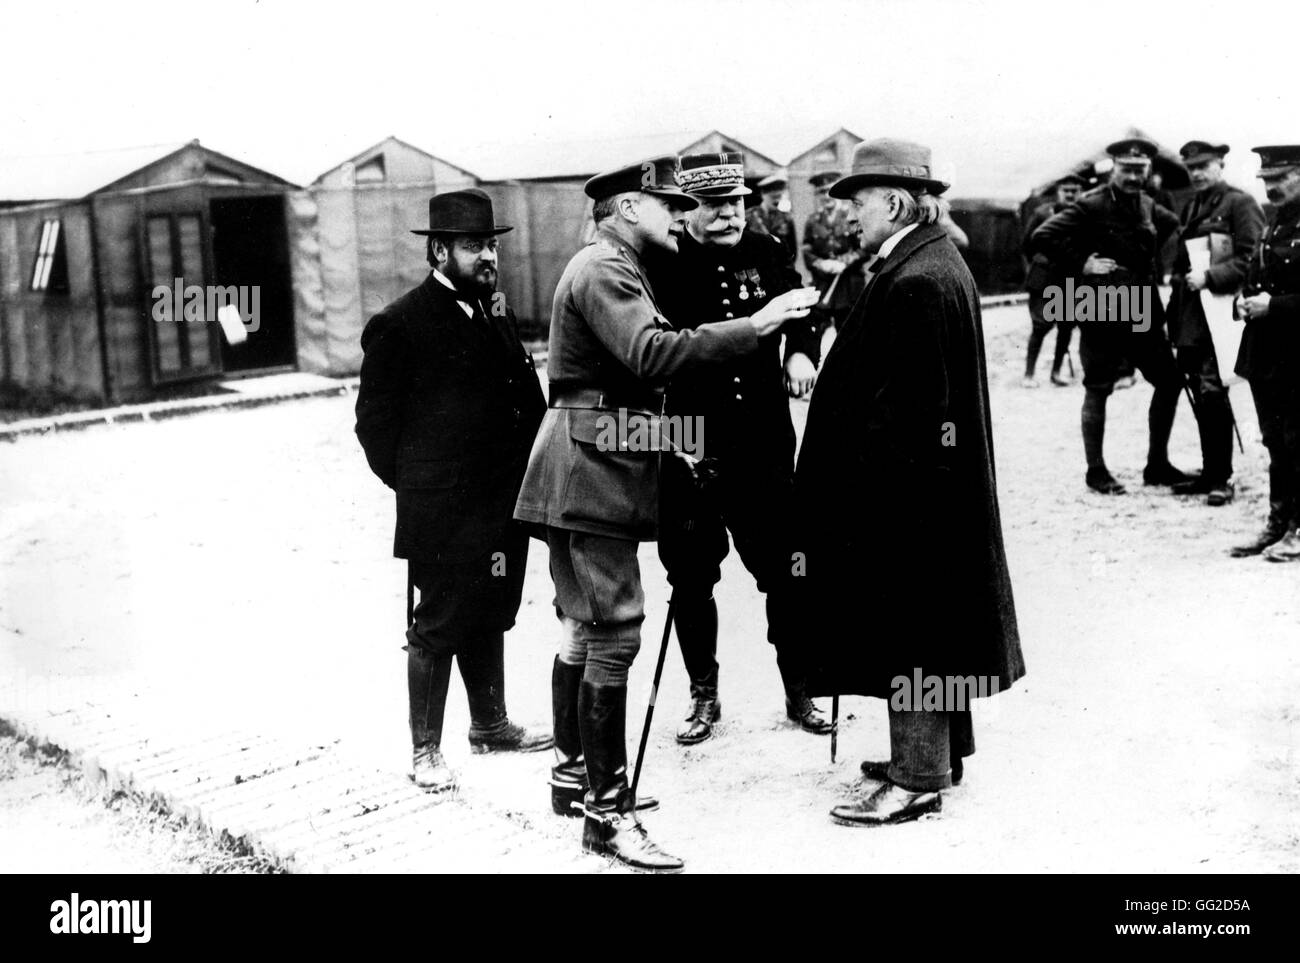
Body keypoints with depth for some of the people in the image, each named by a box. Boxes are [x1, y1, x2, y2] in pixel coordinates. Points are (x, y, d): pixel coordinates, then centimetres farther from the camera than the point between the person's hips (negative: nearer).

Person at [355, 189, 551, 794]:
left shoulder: (496, 314, 12)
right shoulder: (399, 324, -10)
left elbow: (527, 402, 15)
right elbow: (374, 419, -6)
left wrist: (527, 472, 4)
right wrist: (413, 484, -4)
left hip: (502, 504, 7)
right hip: (443, 513, -7)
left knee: (489, 618, 19)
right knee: (437, 626, 1)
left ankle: (490, 725, 34)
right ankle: (425, 751, 12)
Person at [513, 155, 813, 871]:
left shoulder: (615, 269, 22)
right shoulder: (604, 269, -13)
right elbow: (651, 354, -29)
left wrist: (664, 442, 17)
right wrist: (752, 326, -28)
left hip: (590, 473, 11)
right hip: (593, 471, -11)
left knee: (585, 627, 16)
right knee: (614, 632, -11)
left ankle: (574, 770, 28)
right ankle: (608, 810, -7)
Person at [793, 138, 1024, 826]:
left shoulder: (915, 282, -21)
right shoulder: (940, 263, 12)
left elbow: (899, 406, -23)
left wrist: (864, 489, -19)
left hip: (904, 486, -11)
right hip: (940, 486, 11)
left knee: (910, 633, -1)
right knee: (926, 622, 18)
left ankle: (918, 779, 9)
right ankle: (932, 755, 31)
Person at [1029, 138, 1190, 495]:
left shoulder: (1149, 208, 8)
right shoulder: (1091, 206, -12)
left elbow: (1176, 227, 28)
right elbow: (1043, 237, -19)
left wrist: (1154, 266, 14)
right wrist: (1080, 266, -18)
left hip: (1143, 311, 7)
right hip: (1102, 312, -7)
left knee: (1169, 380, 8)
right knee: (1097, 391, 1)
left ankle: (1157, 465, 20)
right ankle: (1095, 471, 12)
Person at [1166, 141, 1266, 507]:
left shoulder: (1240, 203, -4)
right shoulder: (1191, 207, 19)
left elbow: (1251, 259, -11)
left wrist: (1210, 276, -17)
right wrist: (1178, 280, 12)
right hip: (1190, 316, 7)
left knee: (1212, 393, -11)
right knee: (1202, 396, 10)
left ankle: (1221, 477, -4)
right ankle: (1210, 472, 18)